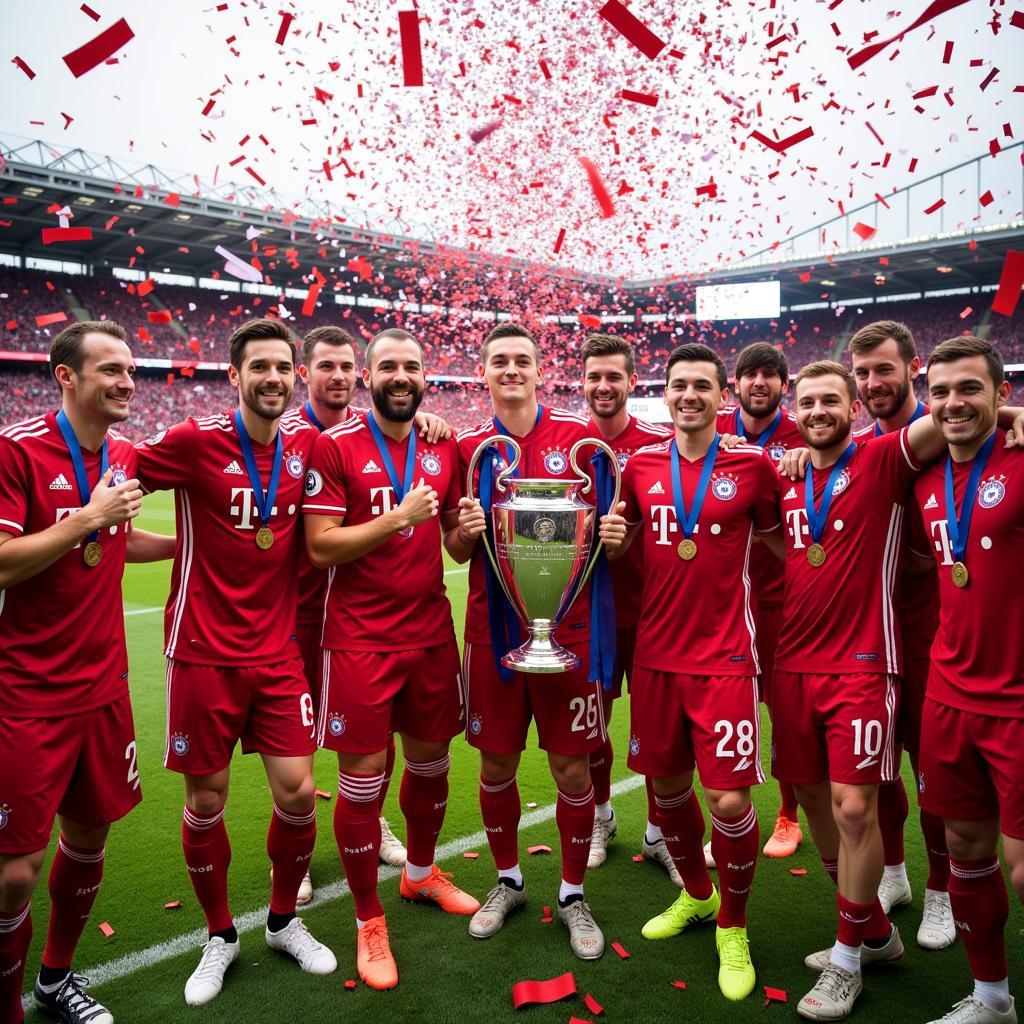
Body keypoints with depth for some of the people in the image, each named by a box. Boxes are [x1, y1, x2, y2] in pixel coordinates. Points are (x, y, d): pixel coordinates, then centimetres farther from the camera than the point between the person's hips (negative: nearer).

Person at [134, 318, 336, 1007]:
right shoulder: (196, 441, -11)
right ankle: (221, 936, 33)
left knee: (297, 793, 3)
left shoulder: (305, 444, 1)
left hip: (278, 651, 3)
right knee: (206, 801, 9)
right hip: (206, 655, -3)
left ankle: (284, 921, 30)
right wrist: (189, 543, -10)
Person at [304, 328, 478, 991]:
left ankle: (421, 874, 44)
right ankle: (369, 921, 24)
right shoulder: (335, 447, -7)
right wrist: (399, 517, -21)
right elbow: (320, 547, -13)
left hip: (431, 633, 5)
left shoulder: (445, 448, 7)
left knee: (431, 760, 18)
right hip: (361, 641, -5)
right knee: (362, 780, 3)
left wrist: (467, 527, -7)